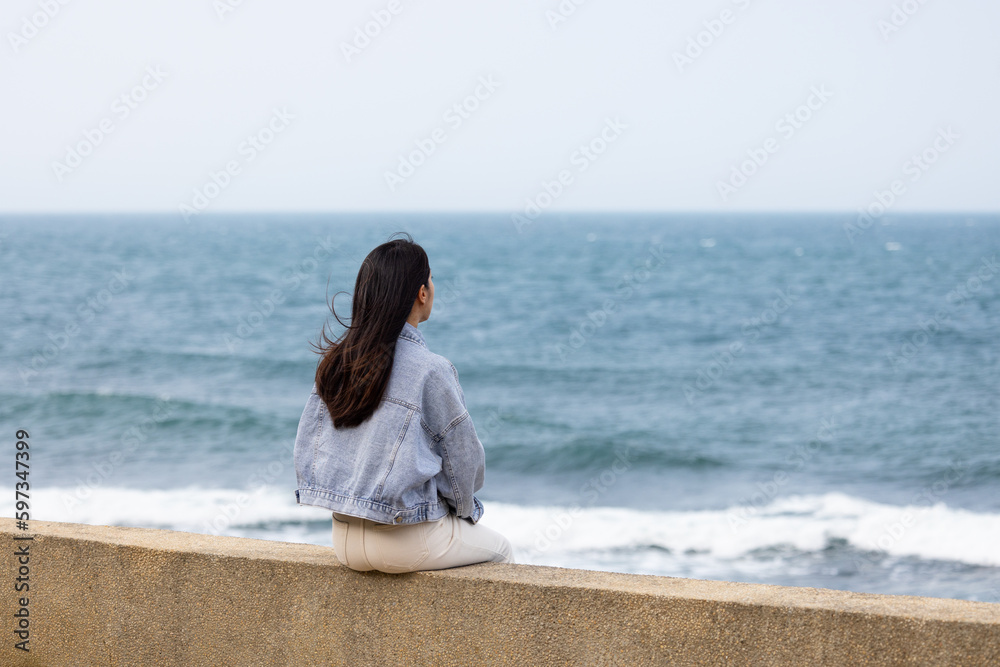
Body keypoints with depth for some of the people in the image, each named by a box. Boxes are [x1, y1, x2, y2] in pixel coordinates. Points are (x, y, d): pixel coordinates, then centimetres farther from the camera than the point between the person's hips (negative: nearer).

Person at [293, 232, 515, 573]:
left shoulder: (335, 362, 0)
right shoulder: (431, 370, -18)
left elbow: (306, 447, 6)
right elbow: (464, 458, -9)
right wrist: (465, 508, 12)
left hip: (345, 539, 7)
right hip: (405, 541, -7)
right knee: (499, 550, 22)